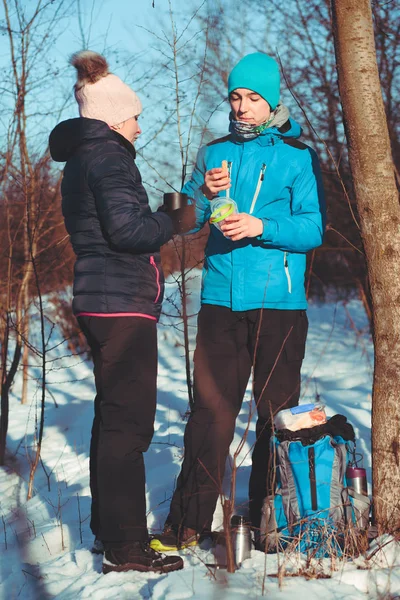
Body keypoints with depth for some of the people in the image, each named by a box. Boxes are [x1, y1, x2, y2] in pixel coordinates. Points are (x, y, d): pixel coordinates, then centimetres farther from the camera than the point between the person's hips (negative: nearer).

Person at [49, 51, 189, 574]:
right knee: (128, 422, -8)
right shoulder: (108, 156, -12)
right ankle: (125, 548, -4)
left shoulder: (80, 159, 19)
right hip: (123, 303, -10)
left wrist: (159, 219, 16)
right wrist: (175, 222, -7)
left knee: (113, 415, 18)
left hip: (99, 302, 10)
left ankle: (108, 524, 29)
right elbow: (126, 229, -23)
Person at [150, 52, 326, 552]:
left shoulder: (297, 156, 4)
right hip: (220, 299, 2)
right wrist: (205, 193, -10)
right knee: (210, 410, 1)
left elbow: (313, 228, -5)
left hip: (278, 303, -2)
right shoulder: (215, 153, 15)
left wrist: (263, 226, -20)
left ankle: (268, 513, 17)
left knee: (276, 410, 4)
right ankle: (189, 520, 6)